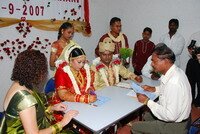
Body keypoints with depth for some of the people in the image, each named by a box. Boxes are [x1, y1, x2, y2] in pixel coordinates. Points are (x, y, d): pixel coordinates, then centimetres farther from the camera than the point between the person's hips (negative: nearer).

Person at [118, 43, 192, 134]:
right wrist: (155, 89, 1)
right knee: (147, 116, 27)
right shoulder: (174, 71, -6)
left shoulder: (174, 83, -34)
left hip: (174, 126, -8)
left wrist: (147, 101, -22)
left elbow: (170, 116, -30)